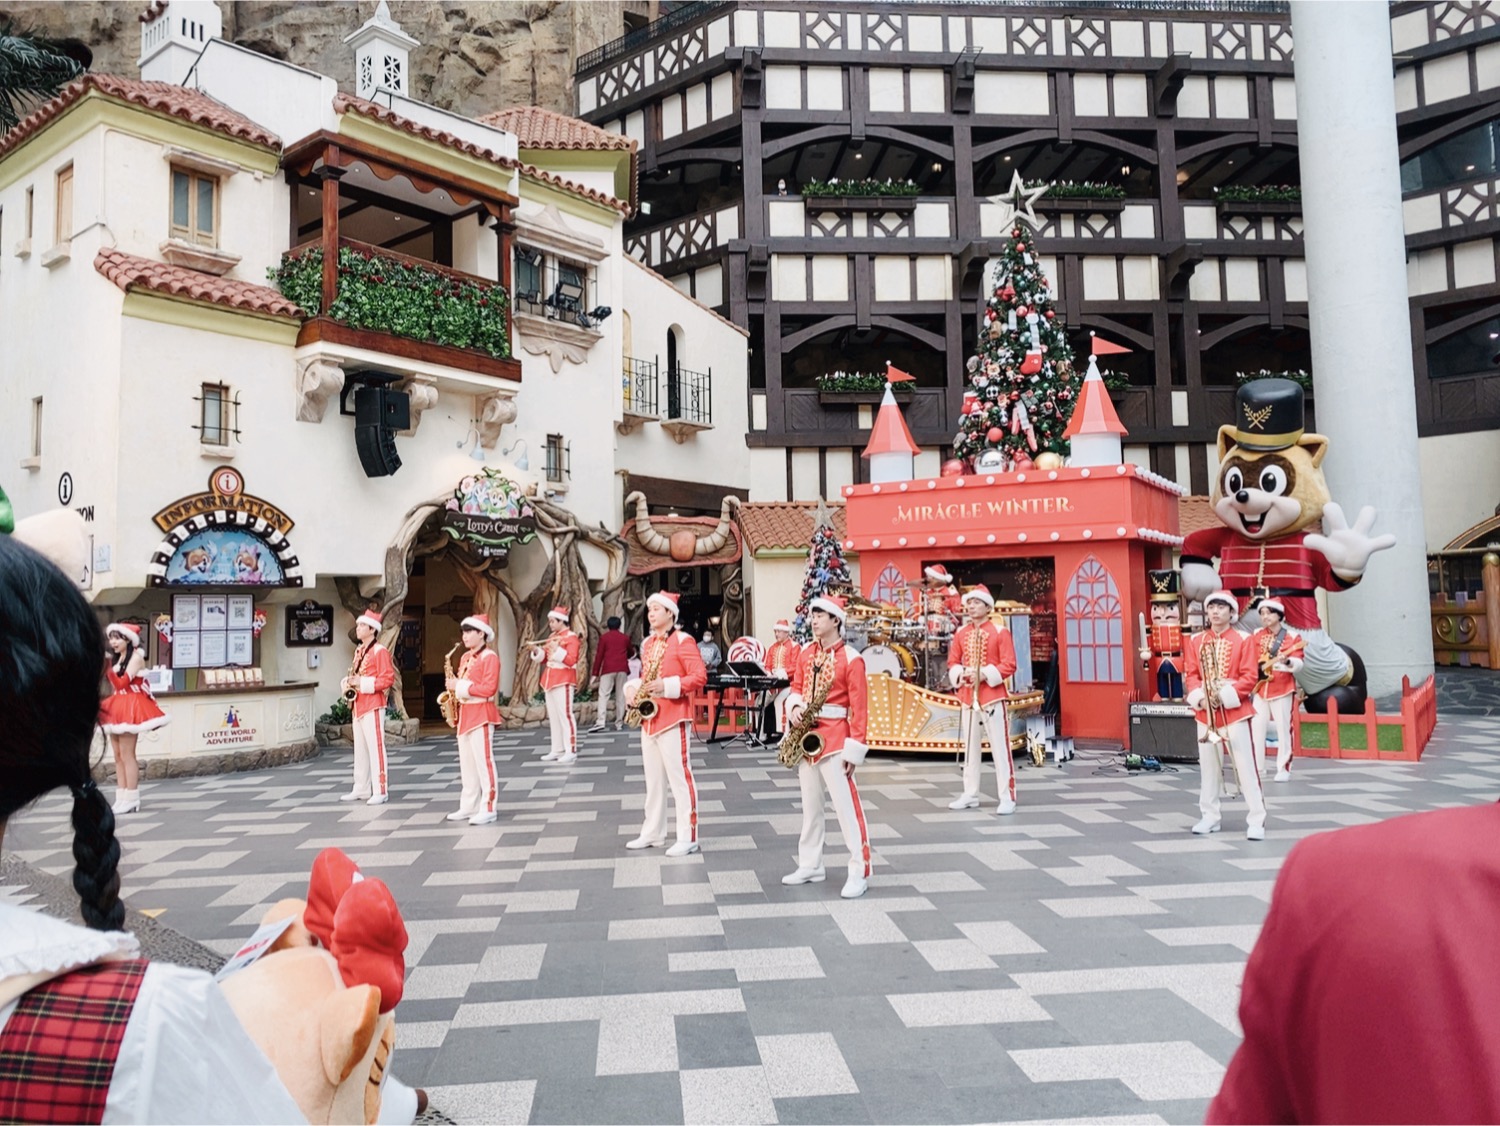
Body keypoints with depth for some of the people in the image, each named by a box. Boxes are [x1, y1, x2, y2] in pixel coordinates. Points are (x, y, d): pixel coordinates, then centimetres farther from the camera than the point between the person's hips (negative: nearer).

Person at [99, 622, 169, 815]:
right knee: (118, 756, 6)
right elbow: (114, 686, 10)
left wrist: (106, 667, -24)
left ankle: (131, 800, -8)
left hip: (130, 708, -8)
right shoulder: (117, 658, 17)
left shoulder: (136, 656, -7)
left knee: (127, 755, -10)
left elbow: (122, 683, -18)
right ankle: (122, 799, 8)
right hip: (117, 708, 8)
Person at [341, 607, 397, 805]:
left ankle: (381, 792, -4)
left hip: (373, 706, -9)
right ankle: (361, 789, 20)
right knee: (360, 749, 13)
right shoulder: (359, 651, 16)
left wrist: (363, 683, -20)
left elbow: (388, 679, -15)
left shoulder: (380, 651, -9)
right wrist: (347, 683, 4)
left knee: (375, 747, -7)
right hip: (358, 706, 9)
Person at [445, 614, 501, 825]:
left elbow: (489, 689, -20)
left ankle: (488, 809, -3)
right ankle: (468, 807, 20)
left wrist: (460, 687, -20)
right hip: (465, 714, 9)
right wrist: (453, 685, 2)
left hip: (481, 715, -9)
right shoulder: (465, 657, 16)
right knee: (467, 764, 12)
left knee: (483, 762, -7)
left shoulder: (490, 657, -11)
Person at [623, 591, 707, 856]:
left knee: (679, 777, -6)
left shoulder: (682, 640, -8)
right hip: (649, 717, 8)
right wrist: (633, 687, 3)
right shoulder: (647, 643, 15)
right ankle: (652, 833, 24)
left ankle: (688, 838, -1)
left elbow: (700, 677, -15)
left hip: (673, 717, -8)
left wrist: (668, 686, -24)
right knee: (653, 778, 14)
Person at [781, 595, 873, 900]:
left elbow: (858, 708, -12)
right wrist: (795, 708, -9)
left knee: (846, 806, -7)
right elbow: (796, 688, 14)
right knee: (810, 805, 15)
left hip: (834, 738, -7)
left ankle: (860, 872, 0)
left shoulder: (851, 659, -11)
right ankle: (810, 866, 26)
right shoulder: (807, 654, 9)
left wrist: (854, 749, -15)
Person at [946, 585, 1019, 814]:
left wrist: (985, 674, -20)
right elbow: (952, 662, 12)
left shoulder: (1000, 632, -6)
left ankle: (1007, 798, 2)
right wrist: (960, 674, -9)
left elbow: (1009, 665, -10)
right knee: (970, 748, 12)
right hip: (967, 696, 5)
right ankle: (970, 795, 22)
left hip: (992, 697, -5)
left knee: (1000, 748, -4)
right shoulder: (961, 633, 9)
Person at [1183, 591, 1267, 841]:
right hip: (1205, 711, 3)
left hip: (1235, 710, -3)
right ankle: (1210, 816, 20)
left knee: (1246, 767, -3)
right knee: (1208, 766, 10)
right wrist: (1200, 697, -12)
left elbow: (1249, 677, -6)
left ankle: (1256, 820, 3)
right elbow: (1190, 674, 5)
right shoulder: (1195, 641, 7)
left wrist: (1225, 695, -17)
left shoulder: (1243, 640, -2)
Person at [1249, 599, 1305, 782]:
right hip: (1260, 688, 4)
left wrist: (1287, 661, -32)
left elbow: (1299, 664, -13)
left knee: (1283, 729, -2)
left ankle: (1284, 769, 6)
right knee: (1256, 728, 2)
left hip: (1283, 689, -3)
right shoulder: (1256, 635, 8)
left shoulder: (1292, 637, -3)